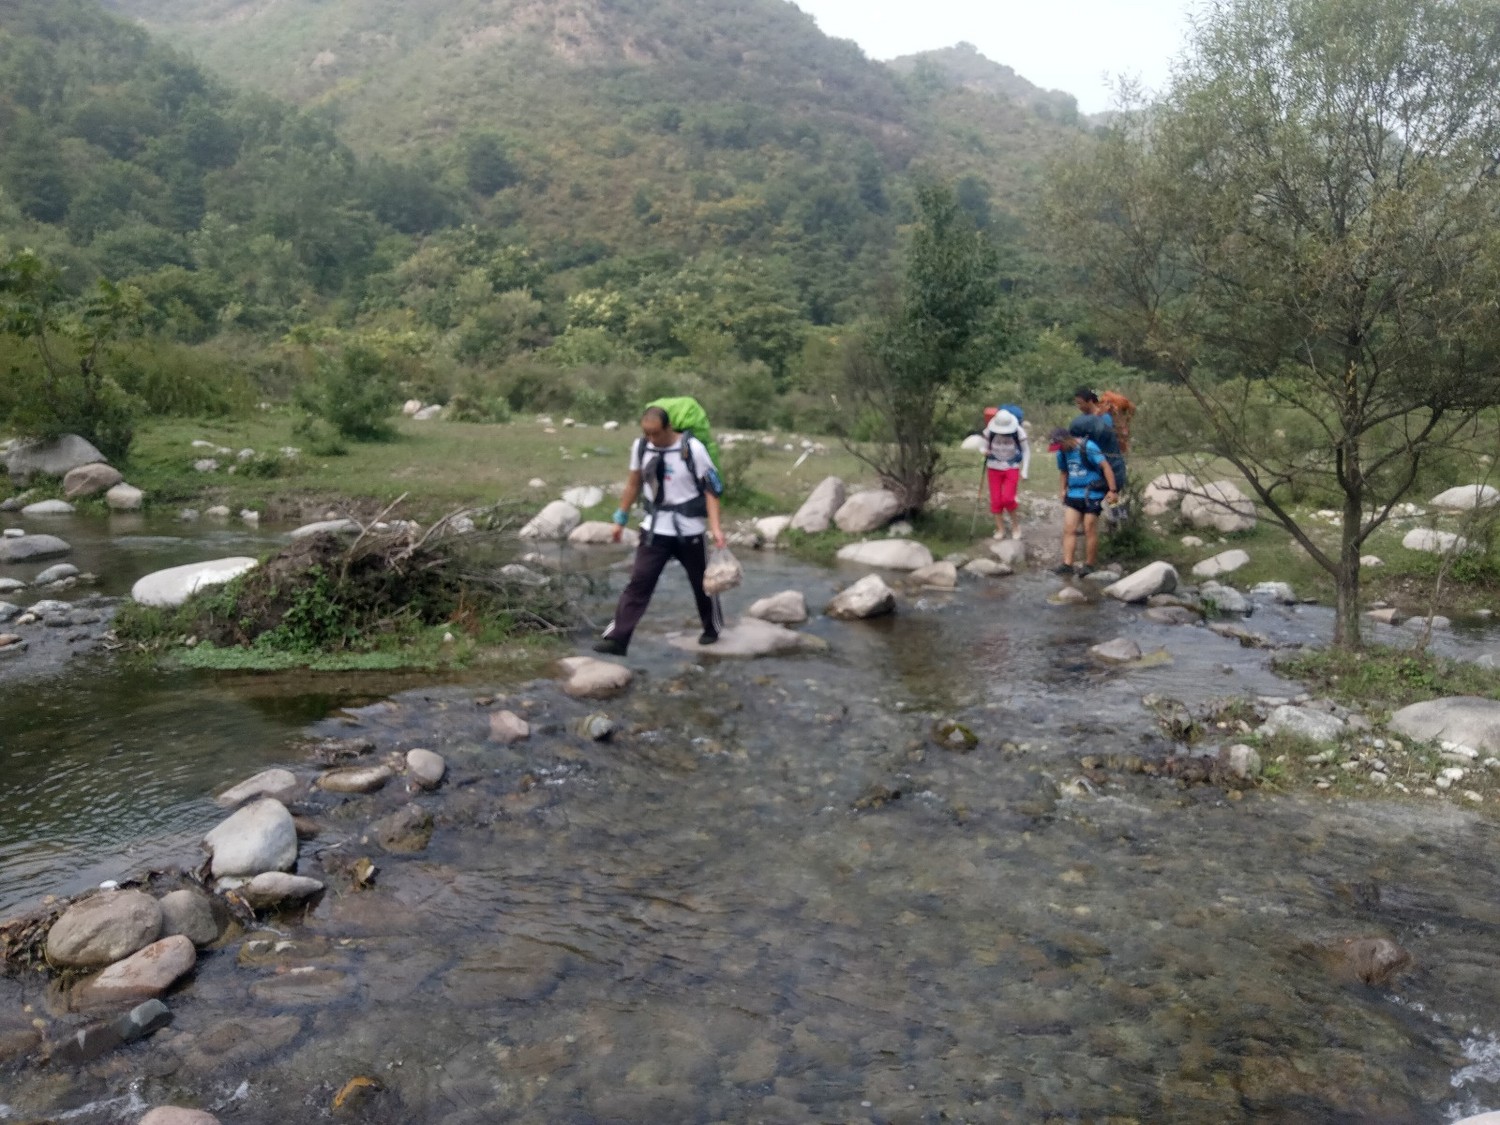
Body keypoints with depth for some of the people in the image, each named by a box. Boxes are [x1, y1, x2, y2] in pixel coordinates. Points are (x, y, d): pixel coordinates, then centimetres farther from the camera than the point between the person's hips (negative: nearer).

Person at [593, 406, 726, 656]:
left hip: (689, 530, -2)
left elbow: (711, 489, -12)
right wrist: (621, 518, 12)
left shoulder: (693, 449, -16)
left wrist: (715, 526, -21)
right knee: (639, 582, -7)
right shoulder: (640, 447, -3)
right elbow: (634, 484, 10)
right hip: (655, 529, 3)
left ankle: (712, 629, 38)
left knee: (702, 583, 13)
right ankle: (616, 638, -8)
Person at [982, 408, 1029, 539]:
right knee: (996, 500, 1)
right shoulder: (990, 431, -14)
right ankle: (1000, 529, 15)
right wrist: (985, 451, -18)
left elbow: (1026, 451, -4)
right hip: (994, 469, 2)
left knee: (1007, 498, -13)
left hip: (1012, 469, -2)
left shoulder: (1018, 432, -16)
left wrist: (1024, 471, -7)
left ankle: (1016, 525, 10)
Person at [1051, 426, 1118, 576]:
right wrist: (1063, 489, 10)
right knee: (1068, 529, -3)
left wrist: (1113, 490, -21)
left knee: (1090, 531, 1)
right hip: (1074, 495, 7)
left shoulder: (1088, 447, -16)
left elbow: (1106, 466, -17)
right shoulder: (1062, 453, 7)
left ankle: (1089, 565, 11)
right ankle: (1067, 564, -3)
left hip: (1092, 495, -7)